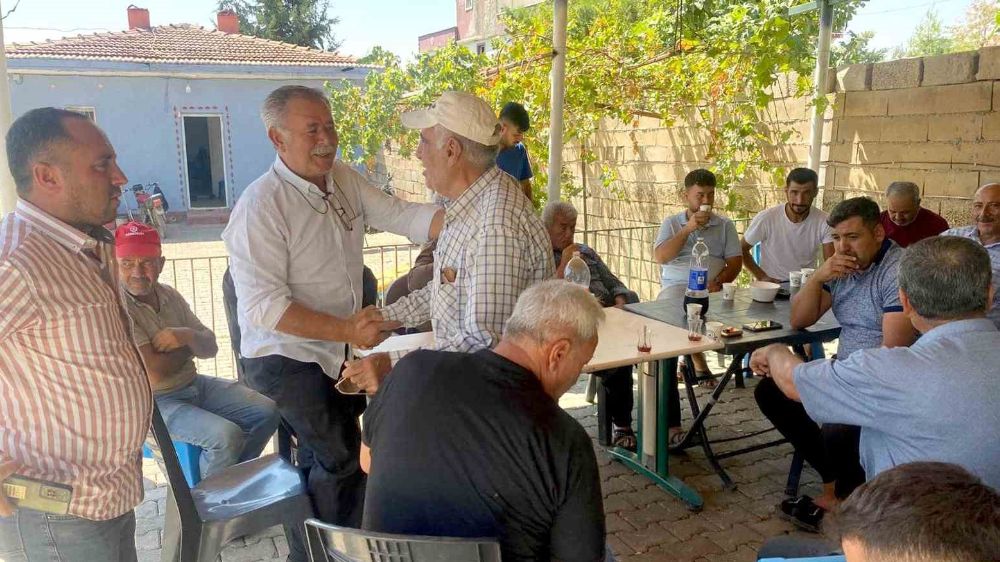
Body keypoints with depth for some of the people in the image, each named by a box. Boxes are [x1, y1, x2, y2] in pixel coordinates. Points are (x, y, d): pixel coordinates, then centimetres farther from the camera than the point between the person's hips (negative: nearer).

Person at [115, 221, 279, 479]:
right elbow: (154, 373, -25)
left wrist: (187, 336, -20)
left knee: (266, 412, 1)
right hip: (154, 402, -7)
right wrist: (189, 347, -6)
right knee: (227, 436, -26)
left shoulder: (169, 295, 3)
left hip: (193, 383, 8)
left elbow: (210, 347, 4)